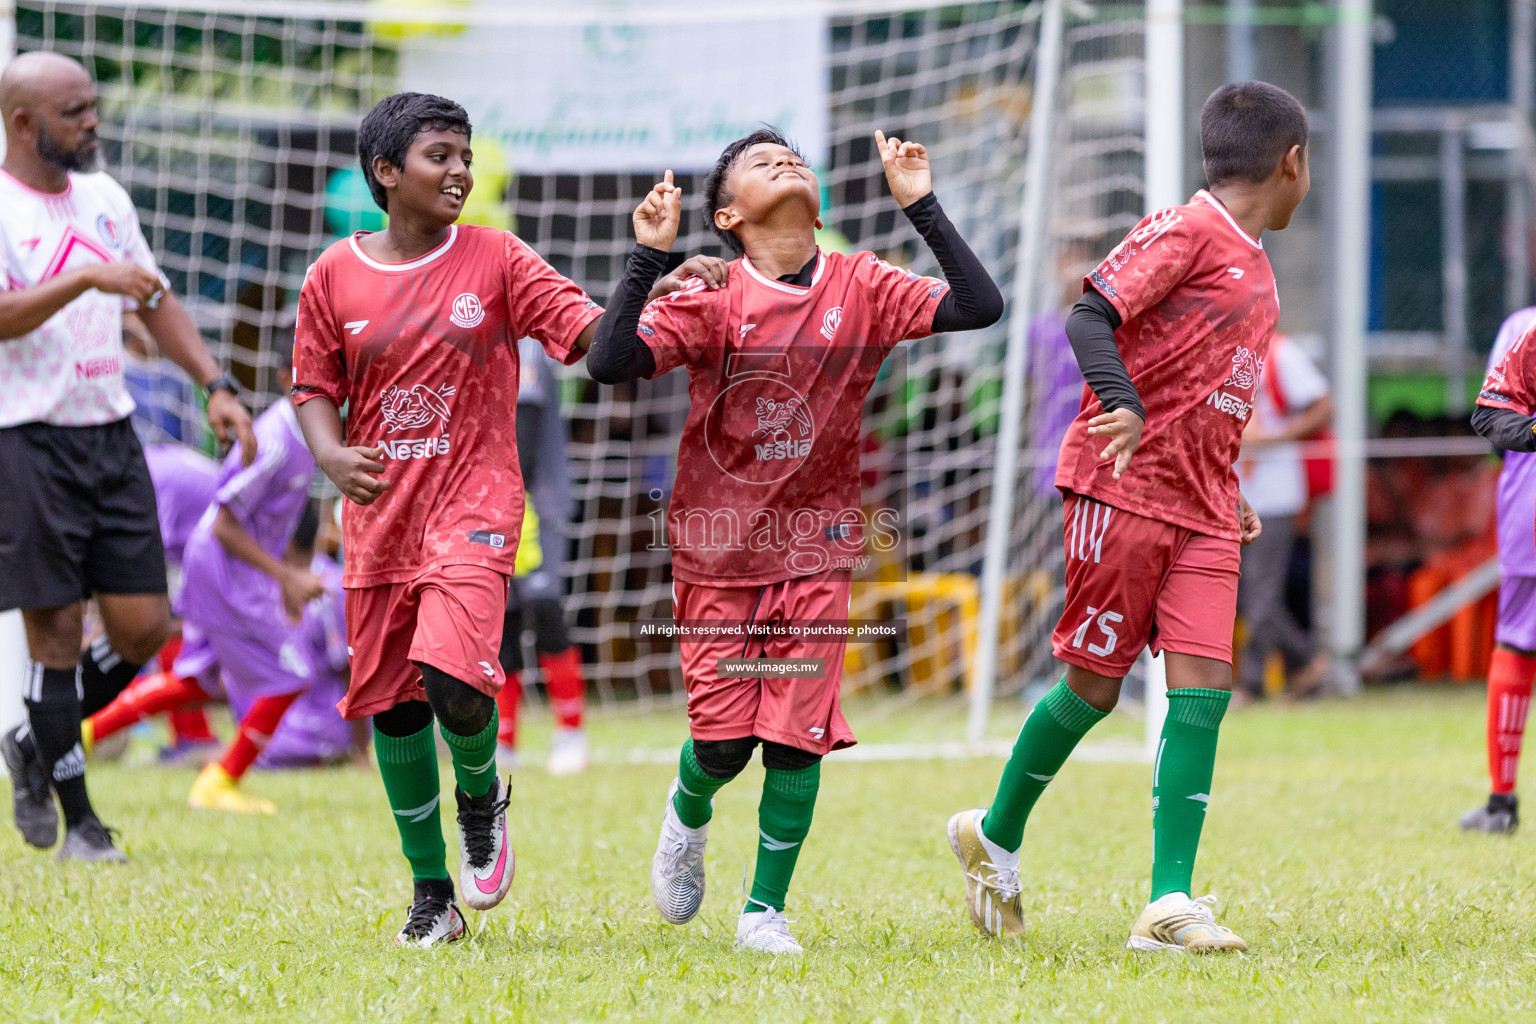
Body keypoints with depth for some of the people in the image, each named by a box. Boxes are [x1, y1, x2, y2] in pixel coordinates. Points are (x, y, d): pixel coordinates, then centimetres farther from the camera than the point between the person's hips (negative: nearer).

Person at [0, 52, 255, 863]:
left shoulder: (104, 199, 13)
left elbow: (155, 301, 21)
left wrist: (215, 384, 11)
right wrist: (89, 278, -30)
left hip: (111, 435, 7)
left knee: (143, 628, 1)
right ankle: (78, 822, 7)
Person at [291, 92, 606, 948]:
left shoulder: (495, 260, -1)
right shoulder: (335, 276, 3)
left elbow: (592, 331, -9)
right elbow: (316, 388, 7)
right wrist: (332, 456, -13)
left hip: (474, 502, -3)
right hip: (380, 510, 3)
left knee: (454, 681, -22)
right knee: (390, 702, 5)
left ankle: (482, 799, 13)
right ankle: (433, 894, 19)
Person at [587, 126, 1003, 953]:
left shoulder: (862, 288, -2)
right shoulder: (710, 299, -8)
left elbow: (979, 307, -12)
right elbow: (609, 363, -21)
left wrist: (920, 204, -15)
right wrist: (647, 256, -27)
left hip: (816, 546, 1)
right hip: (720, 549, -1)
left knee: (796, 738, -5)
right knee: (723, 739, 0)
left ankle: (766, 910, 10)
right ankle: (688, 811, 36)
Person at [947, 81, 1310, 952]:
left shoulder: (1255, 269, 20)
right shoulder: (1188, 230, -7)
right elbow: (1093, 316, -17)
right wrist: (1122, 402, -31)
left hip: (1203, 513, 7)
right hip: (1124, 488, -7)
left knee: (1203, 687, -8)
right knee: (1095, 685, 0)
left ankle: (1169, 904, -12)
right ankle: (995, 838, 24)